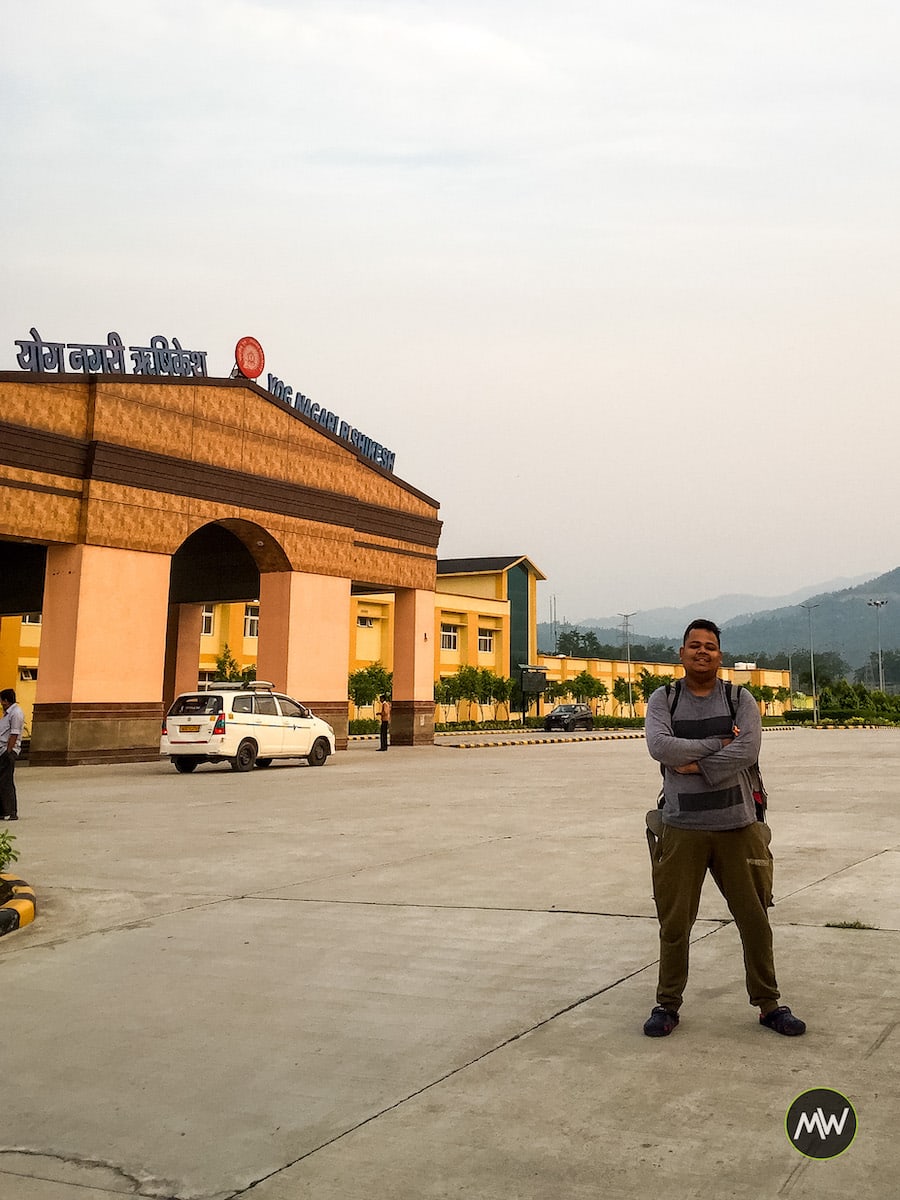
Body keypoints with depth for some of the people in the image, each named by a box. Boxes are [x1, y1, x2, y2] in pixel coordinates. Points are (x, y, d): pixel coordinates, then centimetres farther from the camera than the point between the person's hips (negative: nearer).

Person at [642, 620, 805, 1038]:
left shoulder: (740, 700, 4)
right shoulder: (663, 700, 3)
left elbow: (748, 751, -13)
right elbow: (659, 746, -15)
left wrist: (697, 765, -15)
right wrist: (717, 744, -13)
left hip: (737, 826, 1)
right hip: (682, 828, 0)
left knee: (755, 920, 8)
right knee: (674, 922, 6)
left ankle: (769, 1004, 25)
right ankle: (667, 1004, 21)